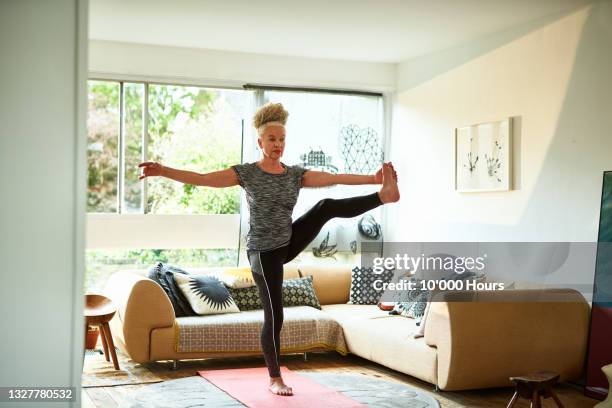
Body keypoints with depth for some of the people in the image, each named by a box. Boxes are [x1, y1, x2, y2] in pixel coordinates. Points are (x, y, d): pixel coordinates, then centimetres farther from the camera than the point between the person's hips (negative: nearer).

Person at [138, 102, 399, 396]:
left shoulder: (296, 174, 1)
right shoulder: (246, 173, -10)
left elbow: (336, 179, -5)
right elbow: (202, 179, -18)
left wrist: (374, 179, -14)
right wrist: (163, 171, -31)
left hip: (289, 243, 4)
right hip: (263, 252, -4)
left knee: (326, 206, -15)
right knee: (274, 316, -1)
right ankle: (275, 379, 13)